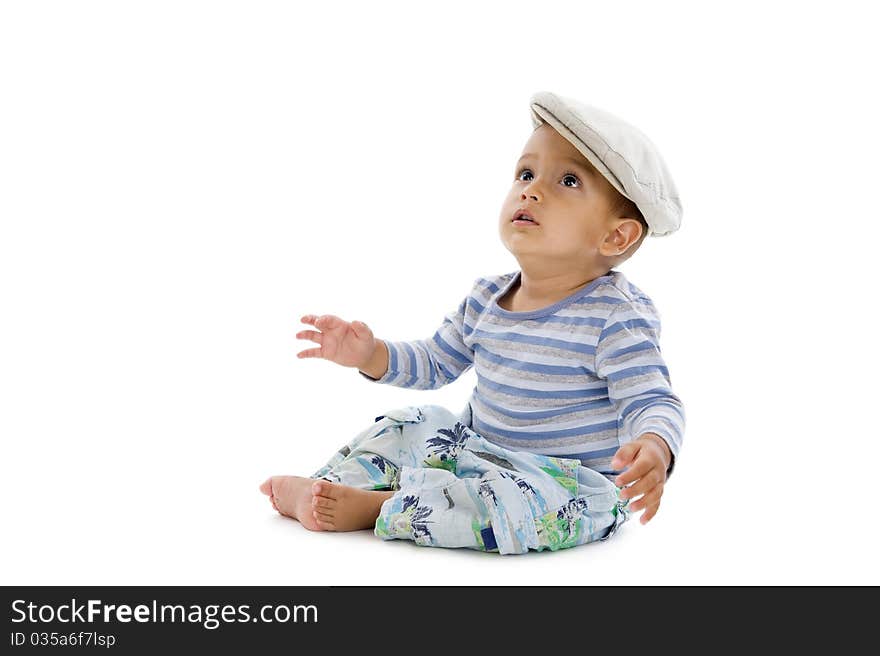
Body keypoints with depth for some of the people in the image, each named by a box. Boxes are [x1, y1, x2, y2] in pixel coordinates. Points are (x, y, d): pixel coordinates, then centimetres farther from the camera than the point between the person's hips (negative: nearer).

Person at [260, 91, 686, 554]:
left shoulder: (616, 317, -20)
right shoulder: (486, 300, 2)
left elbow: (654, 402, -22)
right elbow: (434, 365, 16)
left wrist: (655, 448, -45)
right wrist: (371, 355, -1)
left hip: (573, 484, -7)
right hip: (485, 454, 8)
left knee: (538, 503, -36)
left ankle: (374, 507, -25)